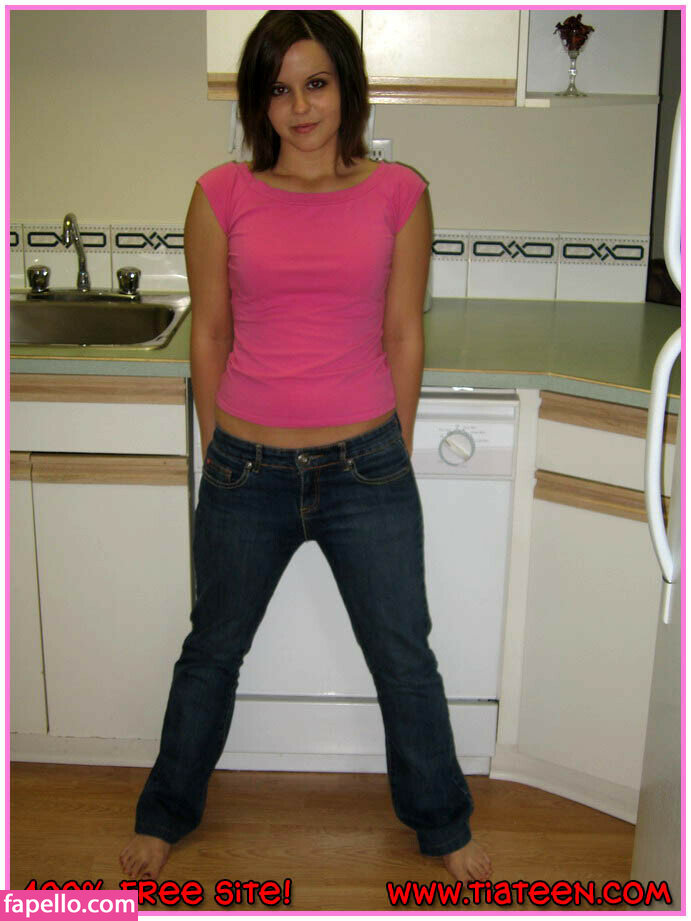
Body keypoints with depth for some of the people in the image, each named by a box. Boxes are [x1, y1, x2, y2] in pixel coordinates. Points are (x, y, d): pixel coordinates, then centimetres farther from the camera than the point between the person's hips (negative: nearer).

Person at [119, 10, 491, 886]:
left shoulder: (399, 194, -2)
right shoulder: (222, 195, -2)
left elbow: (404, 335, 3)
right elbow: (209, 333, 4)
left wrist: (394, 454, 5)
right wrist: (219, 450, 7)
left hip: (367, 468, 0)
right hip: (248, 471, 0)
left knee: (405, 657, 13)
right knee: (213, 650, 18)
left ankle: (443, 823, 39)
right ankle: (165, 812, 44)